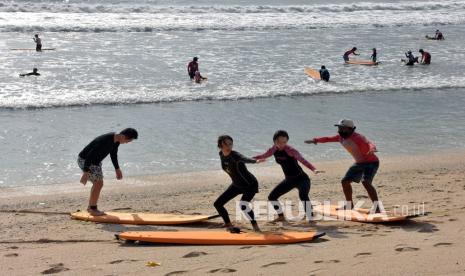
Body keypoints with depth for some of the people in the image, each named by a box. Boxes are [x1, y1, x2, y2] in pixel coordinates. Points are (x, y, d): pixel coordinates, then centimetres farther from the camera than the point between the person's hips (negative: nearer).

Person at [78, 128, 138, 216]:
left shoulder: (116, 140, -5)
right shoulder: (105, 141, -34)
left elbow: (113, 153, 16)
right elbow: (90, 155, -34)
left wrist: (117, 169, 26)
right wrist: (86, 173, -34)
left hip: (95, 161, 9)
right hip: (85, 160, -9)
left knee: (98, 184, 13)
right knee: (98, 184, -11)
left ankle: (90, 207, 24)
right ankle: (93, 209, -1)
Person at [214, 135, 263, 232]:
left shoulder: (235, 155, -30)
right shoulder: (221, 155, -8)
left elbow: (244, 159, -52)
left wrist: (255, 161, -73)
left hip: (250, 184, -8)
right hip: (237, 185, 8)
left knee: (243, 205, -32)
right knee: (217, 204, 5)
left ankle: (255, 227, -17)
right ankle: (228, 225, 22)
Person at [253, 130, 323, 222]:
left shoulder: (290, 150, -24)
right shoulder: (274, 149, -5)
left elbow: (303, 160, -37)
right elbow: (264, 155, 14)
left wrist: (314, 170, -53)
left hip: (301, 178, -8)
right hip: (289, 180, 8)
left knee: (303, 196, -35)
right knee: (272, 197, 10)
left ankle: (310, 220, -33)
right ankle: (281, 216, 30)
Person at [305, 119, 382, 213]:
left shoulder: (357, 137, -27)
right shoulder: (340, 137, -2)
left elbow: (369, 143, -43)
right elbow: (328, 139, 10)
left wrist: (372, 149, -67)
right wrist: (316, 140, -8)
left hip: (371, 162, -9)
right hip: (359, 163, 9)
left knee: (366, 182, -30)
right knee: (345, 181, 12)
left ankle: (377, 207, -26)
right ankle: (349, 205, 31)